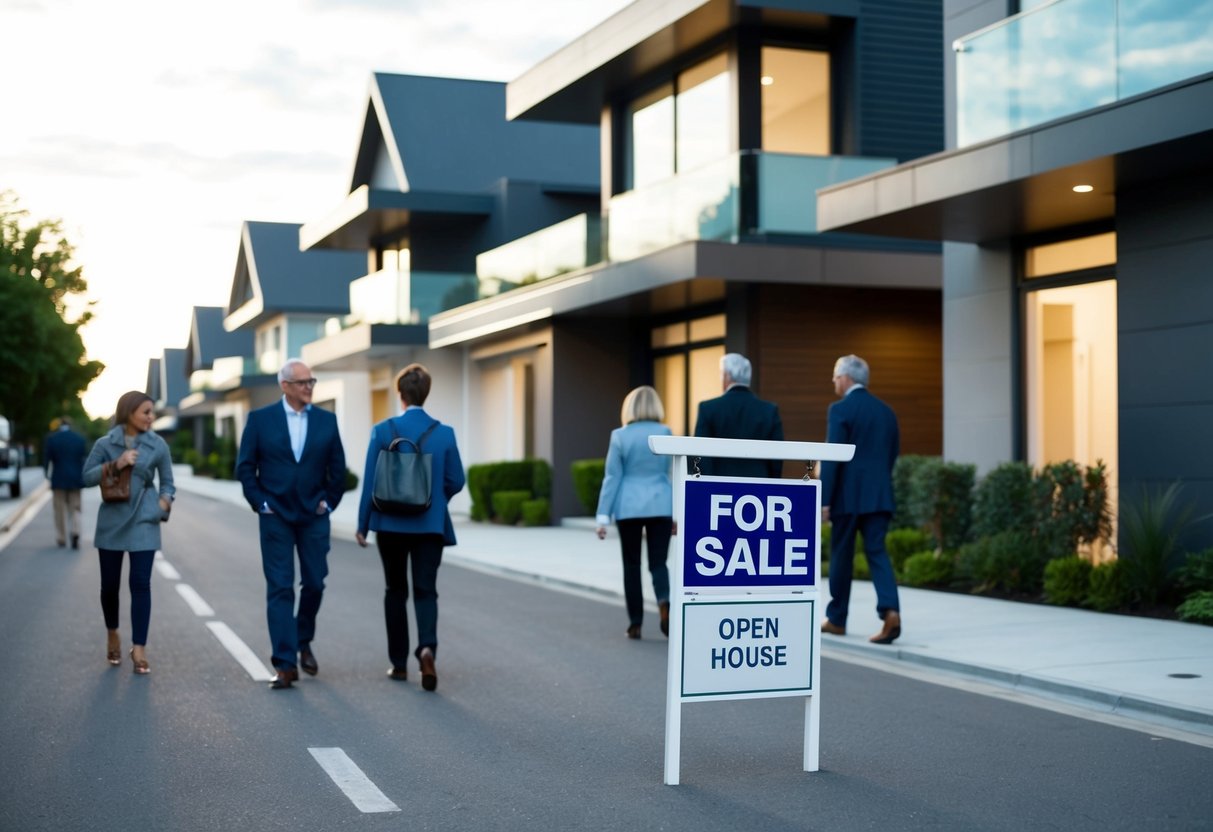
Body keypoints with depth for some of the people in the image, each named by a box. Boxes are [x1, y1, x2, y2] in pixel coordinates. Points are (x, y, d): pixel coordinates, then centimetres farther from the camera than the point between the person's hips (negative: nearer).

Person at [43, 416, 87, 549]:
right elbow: (84, 459, 0)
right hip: (75, 479, 1)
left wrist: (48, 474, 13)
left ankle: (62, 538, 14)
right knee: (75, 508, 7)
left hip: (58, 479, -1)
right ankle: (75, 532, -16)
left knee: (60, 509, 10)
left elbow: (46, 459, -2)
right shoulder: (80, 439, -2)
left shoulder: (51, 439, -6)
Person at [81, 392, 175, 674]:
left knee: (141, 583, -7)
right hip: (112, 521, 1)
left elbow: (167, 481, 10)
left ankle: (139, 649, -4)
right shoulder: (105, 444, -1)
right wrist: (116, 465, -15)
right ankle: (113, 635, 34)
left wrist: (165, 500, -9)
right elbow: (87, 476, -3)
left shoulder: (158, 445, 1)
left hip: (143, 522, 0)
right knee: (110, 584, 8)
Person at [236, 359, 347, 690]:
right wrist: (260, 503, -5)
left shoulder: (326, 420, 4)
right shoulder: (260, 419, -2)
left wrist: (329, 502, 3)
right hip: (276, 516, -2)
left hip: (314, 516, 2)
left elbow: (337, 467, 9)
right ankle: (285, 664, -3)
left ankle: (303, 642, 31)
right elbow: (245, 466, 0)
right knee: (280, 588, -4)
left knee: (314, 584, 5)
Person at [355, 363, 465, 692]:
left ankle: (399, 664, 17)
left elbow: (371, 481, -5)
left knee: (396, 591, 13)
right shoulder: (445, 433, -3)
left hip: (391, 524, 0)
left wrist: (363, 524, 3)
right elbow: (455, 482, 1)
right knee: (425, 590, 3)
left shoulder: (383, 431, -7)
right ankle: (427, 647, -23)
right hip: (430, 525, 0)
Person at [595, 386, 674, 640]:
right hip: (660, 506, 0)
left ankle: (635, 623, 12)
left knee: (632, 564, 11)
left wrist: (603, 516, 1)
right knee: (658, 563, 5)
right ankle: (664, 600, -24)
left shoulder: (619, 436, -3)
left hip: (628, 507, 0)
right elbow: (674, 474, 2)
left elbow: (612, 477, -2)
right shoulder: (666, 433, 0)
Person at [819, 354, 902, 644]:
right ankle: (890, 611, -18)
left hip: (848, 495, -5)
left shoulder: (840, 409, -8)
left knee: (841, 556, 7)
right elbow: (892, 456, 16)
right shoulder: (886, 411, 12)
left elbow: (832, 458, -13)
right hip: (879, 495, 5)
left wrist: (824, 500, -12)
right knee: (877, 552, 2)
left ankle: (836, 619, 18)